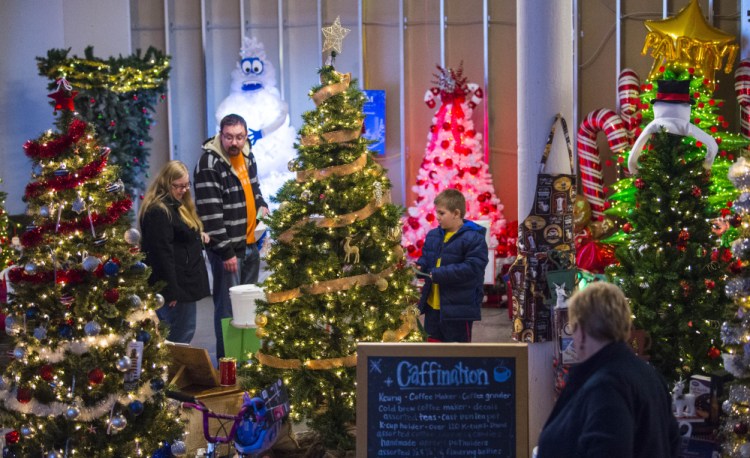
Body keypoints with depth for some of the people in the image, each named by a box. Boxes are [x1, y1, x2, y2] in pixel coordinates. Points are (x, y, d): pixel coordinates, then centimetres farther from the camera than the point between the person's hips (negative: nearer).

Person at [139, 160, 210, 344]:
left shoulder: (177, 205, 16)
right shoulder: (158, 211, -18)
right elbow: (162, 252, -23)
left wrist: (199, 234, 12)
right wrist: (172, 290, -23)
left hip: (186, 280, 11)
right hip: (176, 284, -11)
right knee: (181, 335, -7)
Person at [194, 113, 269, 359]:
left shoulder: (247, 156, 8)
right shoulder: (209, 164, -18)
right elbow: (210, 212, -21)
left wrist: (261, 205, 6)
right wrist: (225, 251, -20)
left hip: (251, 244, 8)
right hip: (227, 248, -8)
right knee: (228, 307, -3)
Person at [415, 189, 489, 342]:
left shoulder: (474, 239, -16)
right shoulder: (433, 235, 7)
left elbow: (472, 268, -23)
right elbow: (425, 258, 20)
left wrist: (441, 274, -25)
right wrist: (419, 267, -4)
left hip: (458, 308, -7)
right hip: (433, 306, 7)